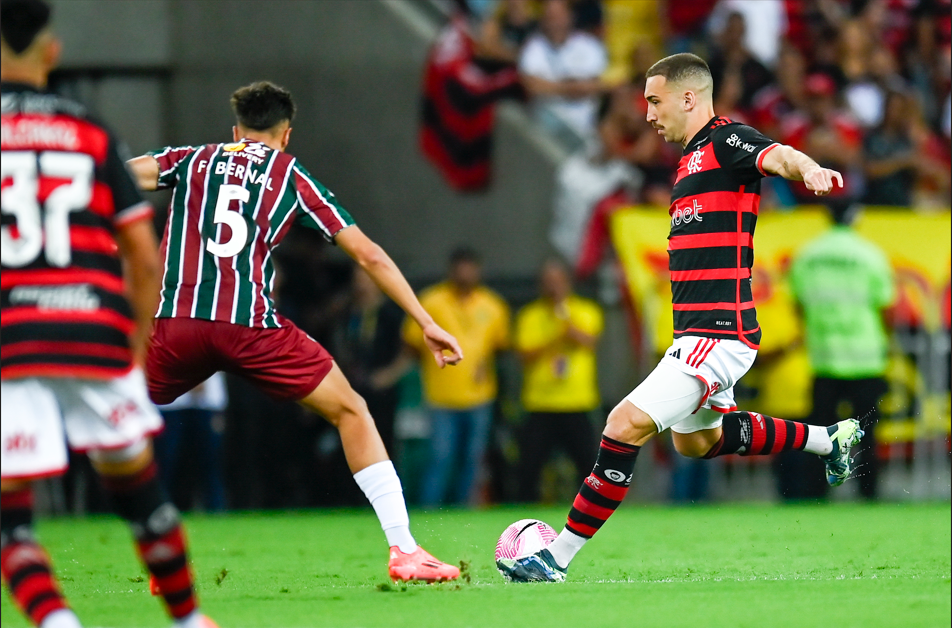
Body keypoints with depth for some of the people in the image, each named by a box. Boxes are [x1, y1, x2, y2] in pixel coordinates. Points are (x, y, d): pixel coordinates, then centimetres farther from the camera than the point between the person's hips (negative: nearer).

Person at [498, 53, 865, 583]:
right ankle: (828, 439, 39)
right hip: (698, 333, 11)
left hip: (718, 336, -11)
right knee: (695, 440, 30)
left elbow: (778, 156, -34)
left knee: (627, 424, -19)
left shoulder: (728, 142, -12)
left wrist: (808, 168, -56)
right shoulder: (695, 155, 18)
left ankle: (559, 558, -16)